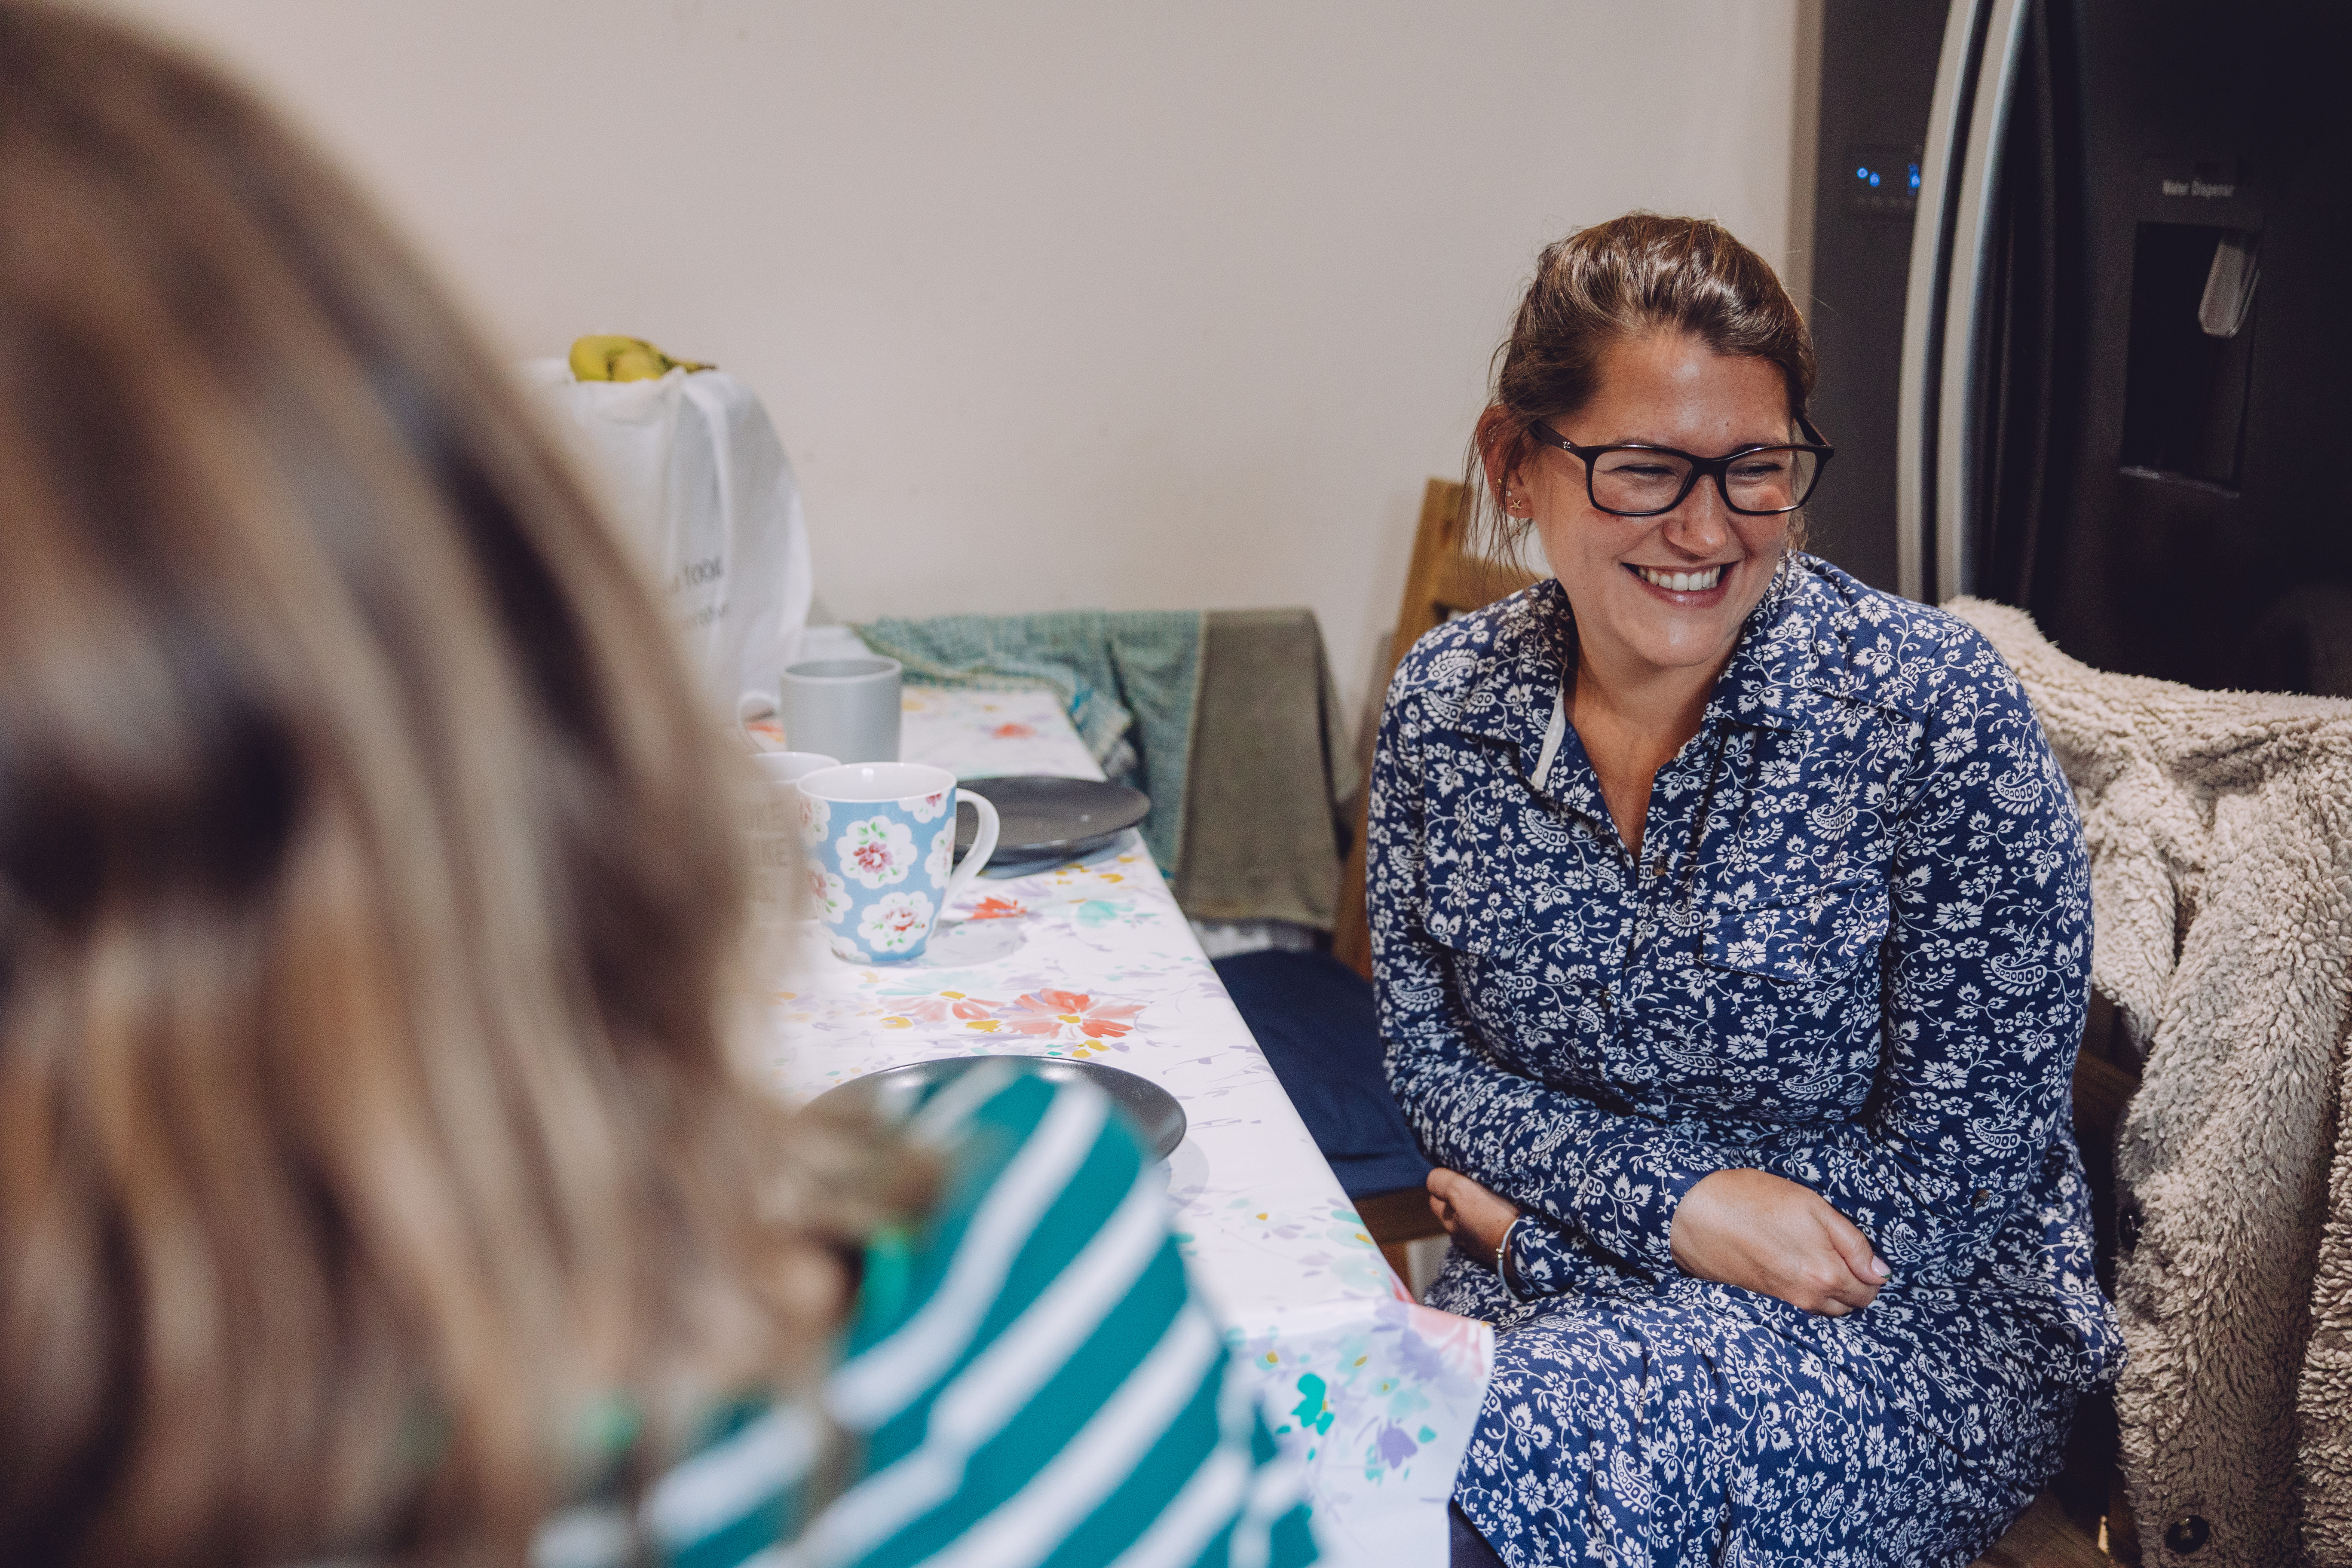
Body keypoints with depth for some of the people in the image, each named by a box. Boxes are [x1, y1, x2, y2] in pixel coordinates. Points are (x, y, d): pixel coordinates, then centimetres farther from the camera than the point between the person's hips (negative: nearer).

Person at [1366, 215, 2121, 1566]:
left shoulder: (1931, 705, -16)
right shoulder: (1445, 702, -3)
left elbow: (1965, 1163, -14)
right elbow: (1430, 1051, 3)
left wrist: (1547, 1212, -12)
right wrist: (1674, 1199, -16)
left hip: (1912, 1316, -3)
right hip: (1561, 1291, 4)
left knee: (1531, 1448, -32)